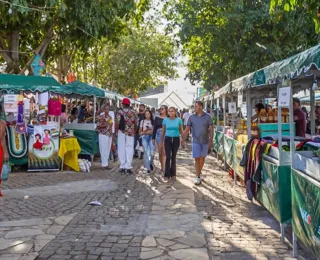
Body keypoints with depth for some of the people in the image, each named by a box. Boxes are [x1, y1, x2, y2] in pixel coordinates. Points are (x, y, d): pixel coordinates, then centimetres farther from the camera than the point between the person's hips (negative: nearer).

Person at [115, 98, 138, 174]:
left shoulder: (120, 112, -6)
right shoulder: (133, 112, 2)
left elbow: (117, 123, -11)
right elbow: (135, 123, 4)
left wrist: (115, 131, -4)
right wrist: (135, 131, 16)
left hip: (122, 132, -1)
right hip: (131, 132, 2)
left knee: (121, 149, 6)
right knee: (129, 149, 4)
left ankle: (122, 167, 7)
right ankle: (128, 167, -1)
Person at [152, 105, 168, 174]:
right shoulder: (157, 118, 8)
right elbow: (155, 128, 10)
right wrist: (153, 138, 7)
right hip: (159, 135, 3)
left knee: (164, 152, -11)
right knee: (160, 153, 8)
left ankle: (164, 169, -15)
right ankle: (162, 167, 23)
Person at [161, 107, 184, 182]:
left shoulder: (179, 120, -1)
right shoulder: (165, 120, 1)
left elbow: (181, 131, 5)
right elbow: (163, 131, 9)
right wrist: (161, 141, 11)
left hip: (176, 139, 0)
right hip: (167, 139, 0)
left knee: (174, 157, 9)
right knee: (168, 157, -7)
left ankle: (173, 174, 22)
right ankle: (166, 175, -6)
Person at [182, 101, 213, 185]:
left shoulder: (207, 117, -4)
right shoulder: (191, 117, -1)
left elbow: (211, 129, -4)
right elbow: (187, 130, 2)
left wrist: (210, 141, -10)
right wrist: (183, 140, -3)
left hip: (205, 141, 1)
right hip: (196, 141, -1)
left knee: (202, 158, 13)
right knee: (197, 159, -4)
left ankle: (199, 172, 34)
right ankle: (198, 177, 0)